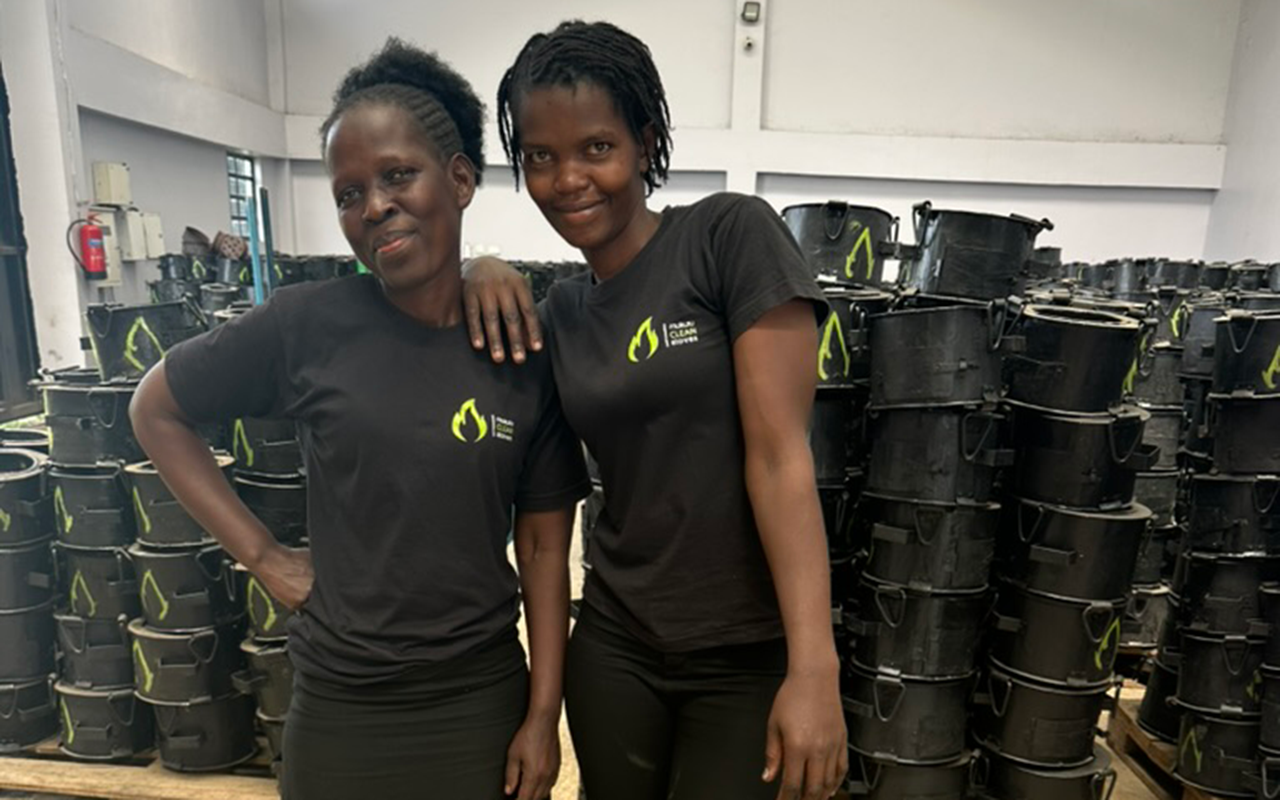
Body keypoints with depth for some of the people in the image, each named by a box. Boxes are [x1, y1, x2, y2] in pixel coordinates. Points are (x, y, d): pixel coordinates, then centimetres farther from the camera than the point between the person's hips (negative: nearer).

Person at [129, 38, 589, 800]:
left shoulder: (526, 351, -8)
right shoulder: (306, 325, -11)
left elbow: (543, 545, -3)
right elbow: (156, 411, 3)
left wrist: (543, 715, -3)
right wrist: (262, 555, -4)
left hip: (484, 699, 1)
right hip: (341, 707, 0)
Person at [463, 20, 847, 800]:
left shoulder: (733, 233, -11)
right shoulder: (558, 310, 5)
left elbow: (780, 455, -16)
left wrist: (814, 667, -21)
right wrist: (482, 275, -3)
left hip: (750, 654, -4)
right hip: (616, 644, 5)